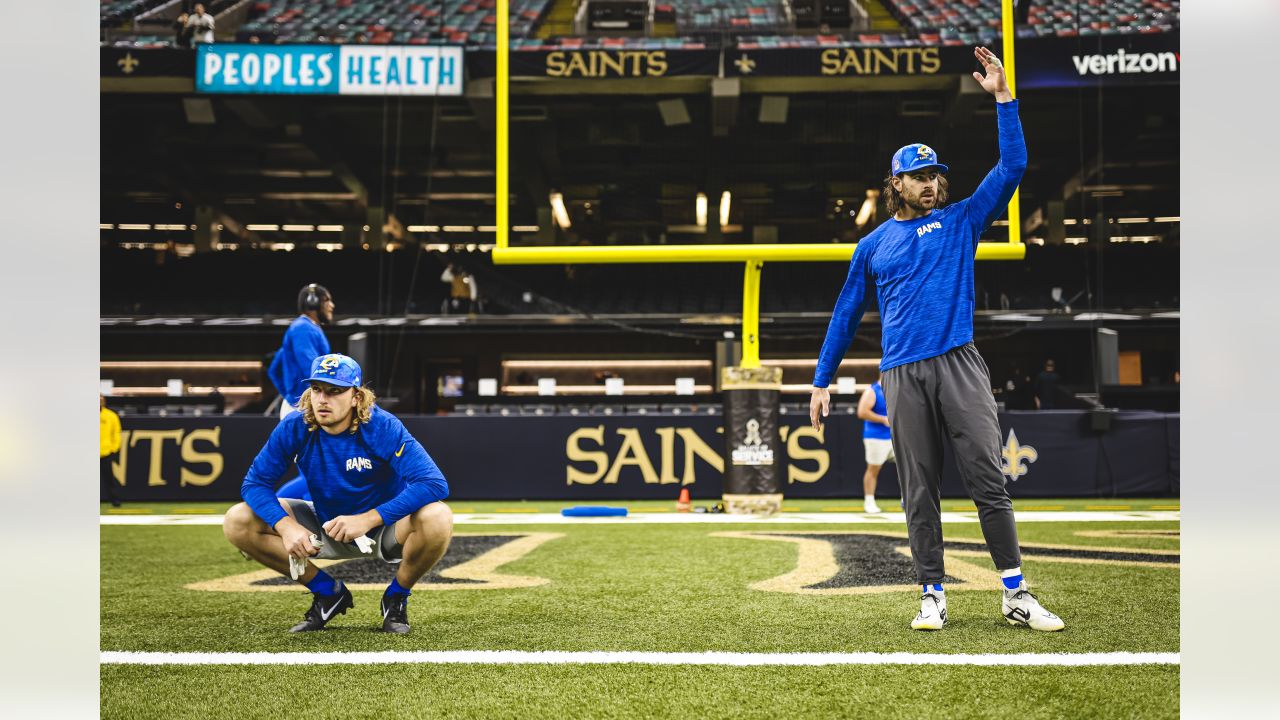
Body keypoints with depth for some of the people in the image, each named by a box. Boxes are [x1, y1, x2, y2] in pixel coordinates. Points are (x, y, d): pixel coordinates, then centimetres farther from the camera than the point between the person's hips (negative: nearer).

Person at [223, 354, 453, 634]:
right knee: (237, 521, -14)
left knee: (437, 518, -36)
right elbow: (254, 483, -10)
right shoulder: (294, 429, -14)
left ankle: (396, 596, -4)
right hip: (325, 527, 4)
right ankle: (328, 592, 1)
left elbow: (435, 484, -33)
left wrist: (367, 519, -39)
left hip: (383, 527, -3)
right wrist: (286, 527, -30)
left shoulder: (384, 427, -24)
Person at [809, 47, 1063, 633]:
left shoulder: (962, 220, 14)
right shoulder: (874, 245, 16)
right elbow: (846, 314, 18)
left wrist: (1002, 97, -1)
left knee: (988, 479, -6)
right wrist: (821, 381, 15)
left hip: (959, 364, -1)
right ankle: (932, 596, 8)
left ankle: (1016, 596, -4)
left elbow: (1012, 166, 5)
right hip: (903, 375, 1)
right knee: (920, 492, 3)